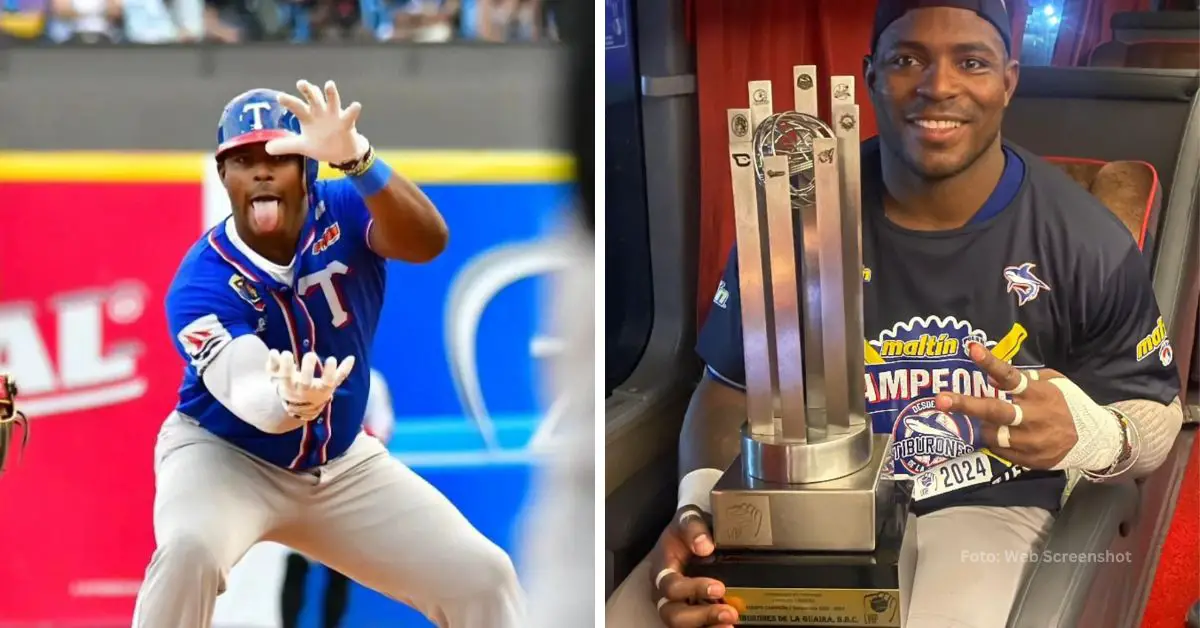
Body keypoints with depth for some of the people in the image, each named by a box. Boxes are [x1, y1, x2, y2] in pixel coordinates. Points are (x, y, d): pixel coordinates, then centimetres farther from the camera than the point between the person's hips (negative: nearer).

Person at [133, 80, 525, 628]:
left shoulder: (341, 213, -17)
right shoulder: (200, 284, -24)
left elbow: (426, 243, -39)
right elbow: (243, 389, -40)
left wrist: (356, 160, -57)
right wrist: (288, 400, -66)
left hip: (341, 466, 4)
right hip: (224, 454, -4)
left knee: (481, 577, -4)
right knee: (189, 546, -36)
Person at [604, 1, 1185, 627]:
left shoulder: (1087, 244, -9)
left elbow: (1155, 413, 2)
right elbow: (729, 387, 6)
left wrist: (1089, 437, -25)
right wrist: (698, 506, -16)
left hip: (985, 507, -2)